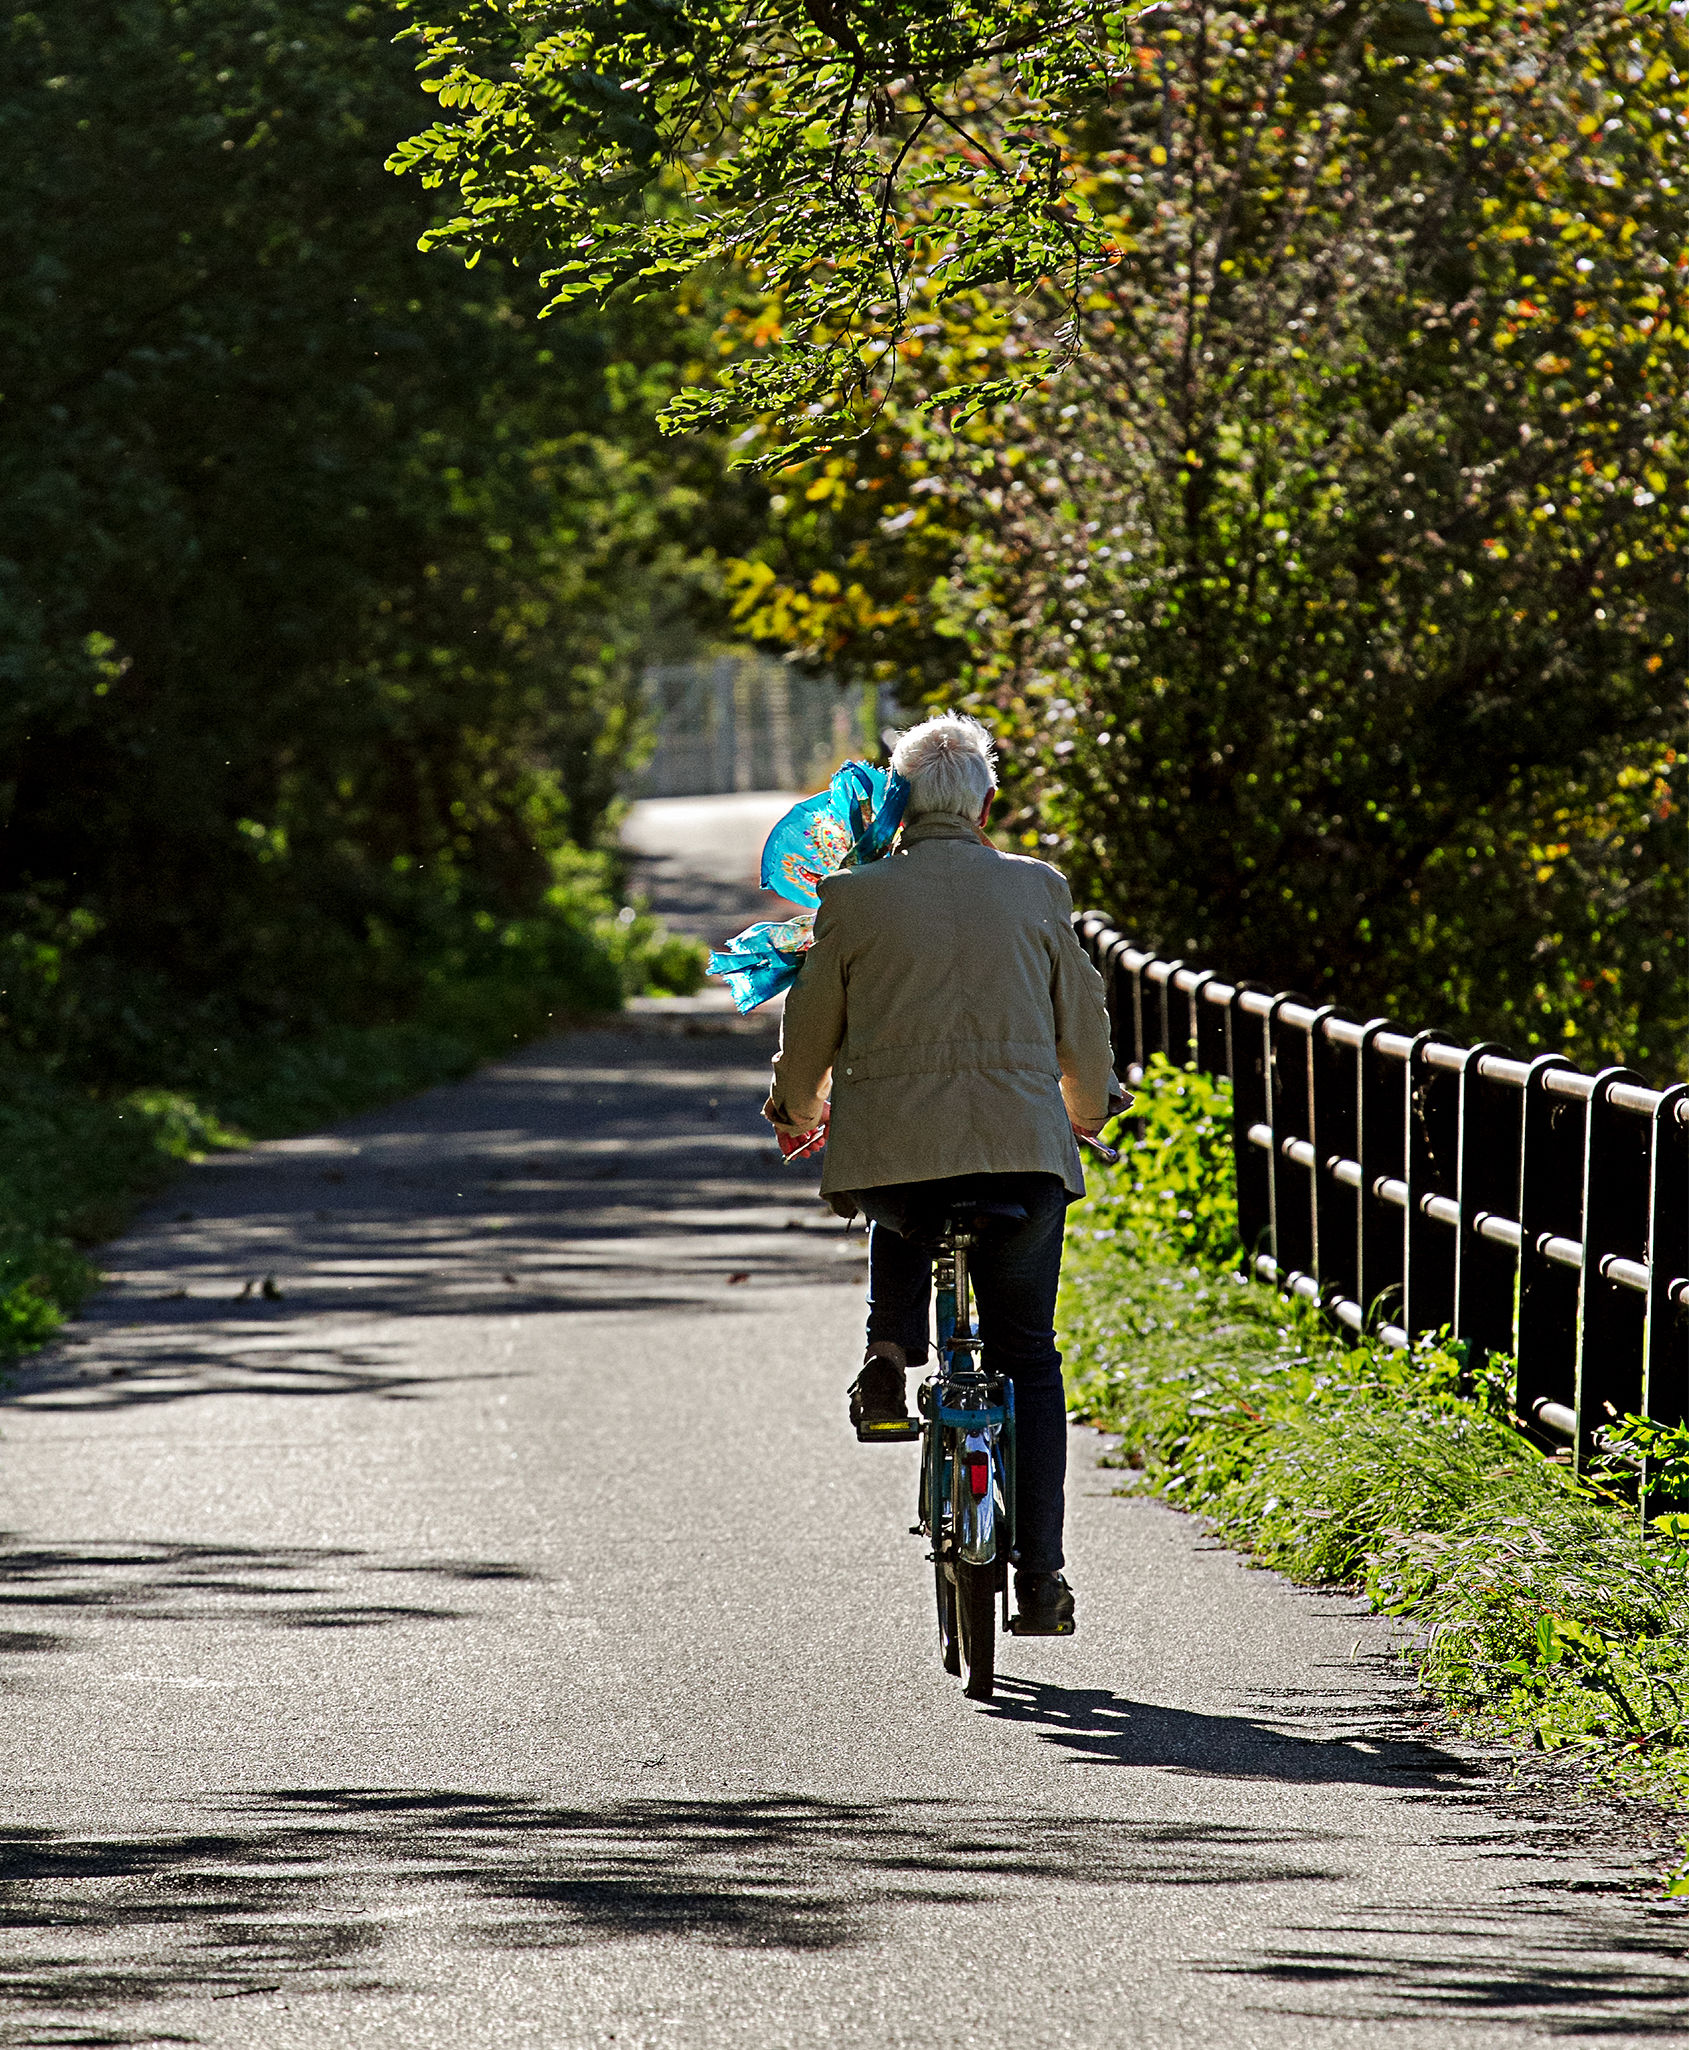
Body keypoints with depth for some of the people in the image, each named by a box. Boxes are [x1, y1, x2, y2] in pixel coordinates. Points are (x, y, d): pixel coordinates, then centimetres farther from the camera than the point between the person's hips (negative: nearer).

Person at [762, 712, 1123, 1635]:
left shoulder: (854, 898, 1)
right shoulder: (1037, 890, 4)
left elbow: (809, 1036, 10)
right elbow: (1081, 1030, 14)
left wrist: (795, 1111, 32)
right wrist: (1089, 1105, 35)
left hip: (889, 1148, 0)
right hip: (1024, 1150, 0)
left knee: (898, 1215, 37)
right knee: (1027, 1355, 12)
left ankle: (889, 1359, 12)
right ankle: (1040, 1576, 5)